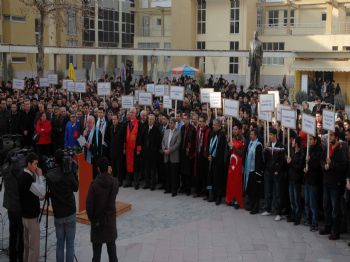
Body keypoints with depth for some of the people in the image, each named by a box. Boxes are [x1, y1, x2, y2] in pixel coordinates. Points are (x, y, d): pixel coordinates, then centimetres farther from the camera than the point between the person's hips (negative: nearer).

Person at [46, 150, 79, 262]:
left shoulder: (49, 175, -4)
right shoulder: (69, 173, -11)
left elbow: (48, 192, 9)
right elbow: (76, 188, 3)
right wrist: (74, 172, 3)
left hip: (58, 214, 2)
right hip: (70, 213, -2)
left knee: (59, 243, 12)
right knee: (70, 243, 3)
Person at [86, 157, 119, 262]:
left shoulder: (94, 183, -18)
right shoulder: (115, 182, -9)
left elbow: (89, 203, -15)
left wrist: (91, 217, 1)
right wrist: (109, 174, 5)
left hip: (97, 219, -3)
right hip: (111, 218, 3)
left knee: (97, 246, 6)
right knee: (111, 245, 15)